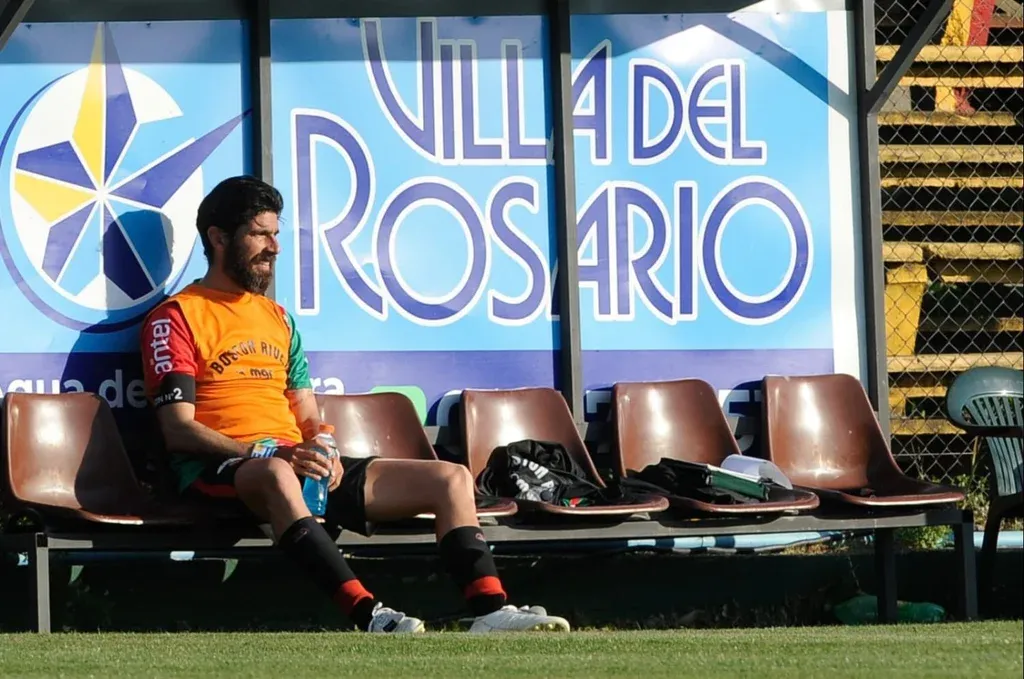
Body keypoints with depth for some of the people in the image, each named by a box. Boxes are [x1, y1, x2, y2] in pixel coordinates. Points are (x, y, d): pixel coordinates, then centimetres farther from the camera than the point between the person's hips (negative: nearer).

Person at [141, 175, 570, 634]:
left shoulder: (278, 318, 25)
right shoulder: (177, 317, 1)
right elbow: (178, 430, -10)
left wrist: (324, 454, -2)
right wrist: (268, 453, -21)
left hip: (297, 464, 8)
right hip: (221, 471, -8)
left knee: (452, 478, -2)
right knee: (275, 474, -45)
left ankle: (489, 612, -19)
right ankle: (369, 617, -53)